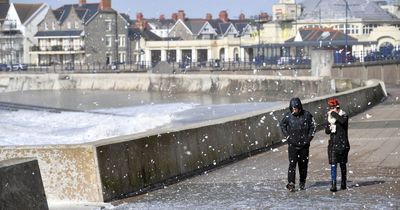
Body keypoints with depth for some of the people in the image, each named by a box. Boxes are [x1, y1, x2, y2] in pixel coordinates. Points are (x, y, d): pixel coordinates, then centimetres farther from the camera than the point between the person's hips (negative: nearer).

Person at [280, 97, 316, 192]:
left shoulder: (306, 115, -5)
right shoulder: (288, 116, -5)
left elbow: (313, 126, 7)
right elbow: (282, 125, 12)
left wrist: (309, 137, 0)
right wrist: (287, 136, 4)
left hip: (304, 144, 1)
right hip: (292, 144, -1)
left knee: (303, 164, 8)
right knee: (292, 163, -10)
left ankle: (302, 183, 22)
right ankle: (291, 184, -11)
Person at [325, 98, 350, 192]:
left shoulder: (343, 115, -6)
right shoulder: (330, 117, 11)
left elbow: (343, 121, -31)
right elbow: (326, 131, 15)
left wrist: (334, 114, -22)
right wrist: (329, 128, -7)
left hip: (342, 143, -4)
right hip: (333, 144, 4)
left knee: (342, 164, 7)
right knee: (333, 164, -5)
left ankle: (343, 184, 20)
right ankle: (333, 184, -10)